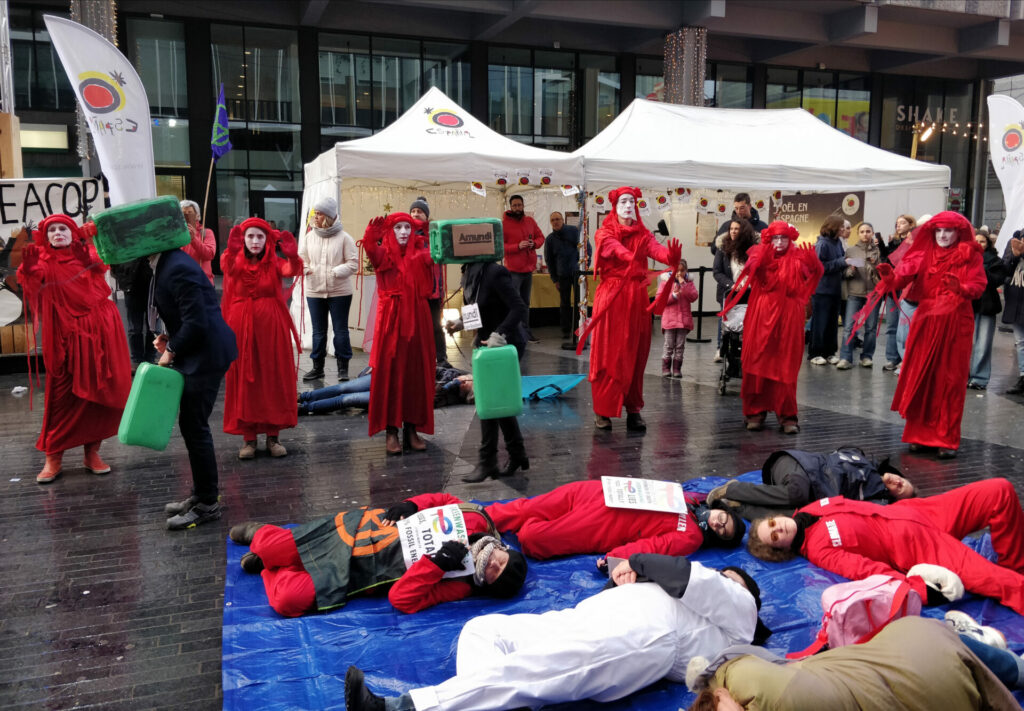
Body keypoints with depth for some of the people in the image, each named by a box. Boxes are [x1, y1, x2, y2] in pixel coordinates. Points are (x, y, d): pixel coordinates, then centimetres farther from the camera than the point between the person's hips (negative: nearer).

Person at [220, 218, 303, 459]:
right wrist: (232, 251, -41)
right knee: (244, 380, 2)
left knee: (274, 380, 3)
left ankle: (273, 435, 13)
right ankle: (248, 437, 10)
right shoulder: (235, 262, 3)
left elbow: (291, 270, -19)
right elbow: (227, 267, -21)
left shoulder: (274, 262, 3)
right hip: (242, 327, 0)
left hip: (272, 327, 0)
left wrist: (293, 256, -39)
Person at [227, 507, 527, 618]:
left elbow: (401, 598, -26)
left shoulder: (459, 586, -20)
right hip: (363, 525, 2)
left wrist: (438, 562, -35)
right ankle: (259, 533, 40)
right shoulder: (477, 522, -13)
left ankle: (272, 572, 17)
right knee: (272, 549, 3)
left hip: (355, 573, -2)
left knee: (289, 600, -18)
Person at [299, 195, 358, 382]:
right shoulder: (309, 237, 5)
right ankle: (317, 367, 22)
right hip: (314, 291, 3)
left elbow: (353, 263, -6)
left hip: (339, 292, -3)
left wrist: (336, 272, -20)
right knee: (318, 331, 12)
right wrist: (304, 268, -13)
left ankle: (343, 367, 15)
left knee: (340, 330, 4)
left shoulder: (344, 237, -5)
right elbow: (301, 258, 10)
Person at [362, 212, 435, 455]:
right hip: (391, 319, -2)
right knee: (389, 373, -1)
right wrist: (371, 237, -41)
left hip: (417, 318, 3)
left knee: (417, 373, 5)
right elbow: (371, 249, -21)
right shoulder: (384, 253, 1)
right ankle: (391, 431, 3)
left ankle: (412, 429, 13)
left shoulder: (420, 253, 7)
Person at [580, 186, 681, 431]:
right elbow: (617, 249, -22)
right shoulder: (605, 234, 1)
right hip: (611, 298, -3)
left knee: (635, 355, 4)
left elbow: (657, 250, -12)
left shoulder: (643, 234, 10)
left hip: (637, 298, 3)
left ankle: (633, 409, 13)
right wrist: (631, 257, -45)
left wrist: (671, 256, -35)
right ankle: (602, 410, 6)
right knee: (608, 355, -2)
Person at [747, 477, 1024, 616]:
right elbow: (864, 569, -25)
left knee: (1000, 491, 4)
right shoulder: (817, 549, -15)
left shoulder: (811, 510, 5)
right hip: (916, 545, -7)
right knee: (996, 582, -25)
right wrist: (926, 589, -33)